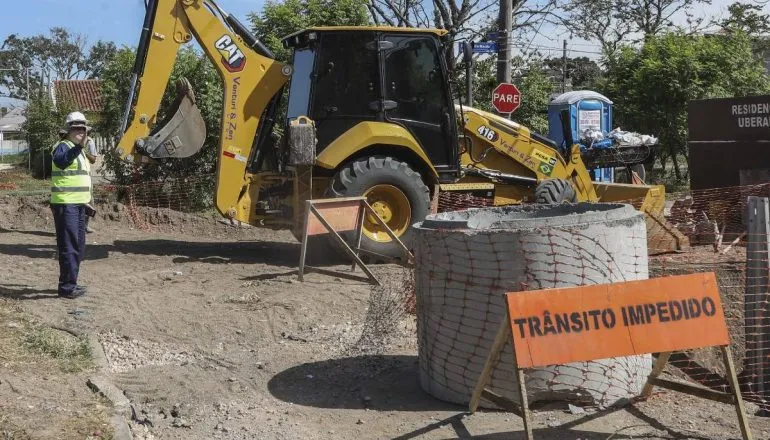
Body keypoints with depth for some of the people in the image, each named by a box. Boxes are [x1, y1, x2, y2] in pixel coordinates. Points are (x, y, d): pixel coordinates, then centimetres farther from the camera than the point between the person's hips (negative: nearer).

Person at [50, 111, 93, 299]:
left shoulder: (78, 150, 20)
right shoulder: (63, 146, -9)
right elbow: (60, 161, -34)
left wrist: (86, 202, 29)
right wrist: (78, 147, -47)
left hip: (78, 205, 10)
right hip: (65, 204, -10)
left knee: (78, 246, 14)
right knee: (69, 246, -10)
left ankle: (70, 283, 23)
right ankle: (67, 287, -8)